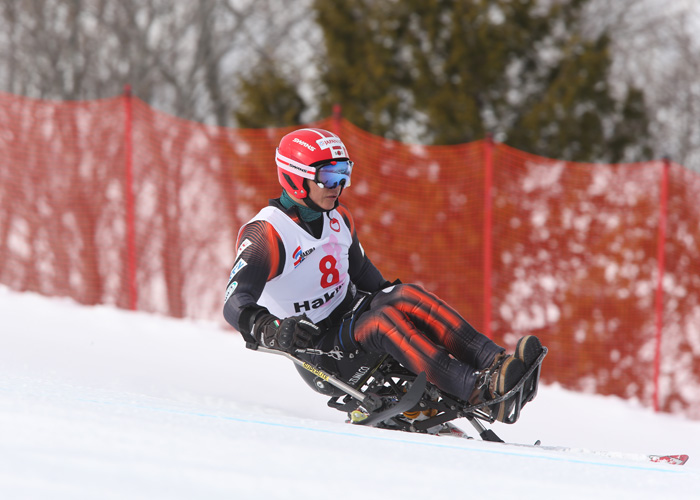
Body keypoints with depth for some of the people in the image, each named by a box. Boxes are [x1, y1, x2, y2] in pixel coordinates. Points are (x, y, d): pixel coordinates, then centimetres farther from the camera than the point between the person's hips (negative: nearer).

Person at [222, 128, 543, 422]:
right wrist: (269, 331, -45)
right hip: (318, 352, -7)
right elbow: (235, 305, -26)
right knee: (381, 321, -33)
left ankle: (494, 362, -37)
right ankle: (480, 390, -49)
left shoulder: (338, 219, 7)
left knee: (405, 296, -23)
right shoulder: (266, 233, -15)